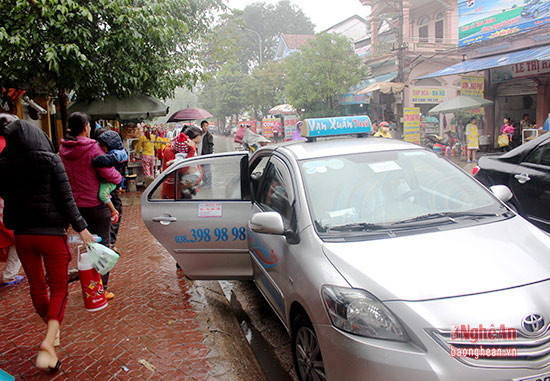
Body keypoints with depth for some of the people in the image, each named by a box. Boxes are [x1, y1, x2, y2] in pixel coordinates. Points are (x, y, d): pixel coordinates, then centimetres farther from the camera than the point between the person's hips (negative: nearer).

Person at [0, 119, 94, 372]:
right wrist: (80, 227, -3)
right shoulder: (50, 160, -11)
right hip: (51, 232, -4)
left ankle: (52, 328, 39)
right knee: (59, 289, 4)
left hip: (22, 234, 4)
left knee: (36, 286, 20)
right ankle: (48, 342, -13)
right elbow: (65, 197, -11)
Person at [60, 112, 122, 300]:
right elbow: (108, 173, -18)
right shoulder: (92, 147, -17)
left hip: (76, 205, 6)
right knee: (102, 245, 5)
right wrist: (119, 178, 1)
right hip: (96, 204, -6)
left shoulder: (63, 148, 3)